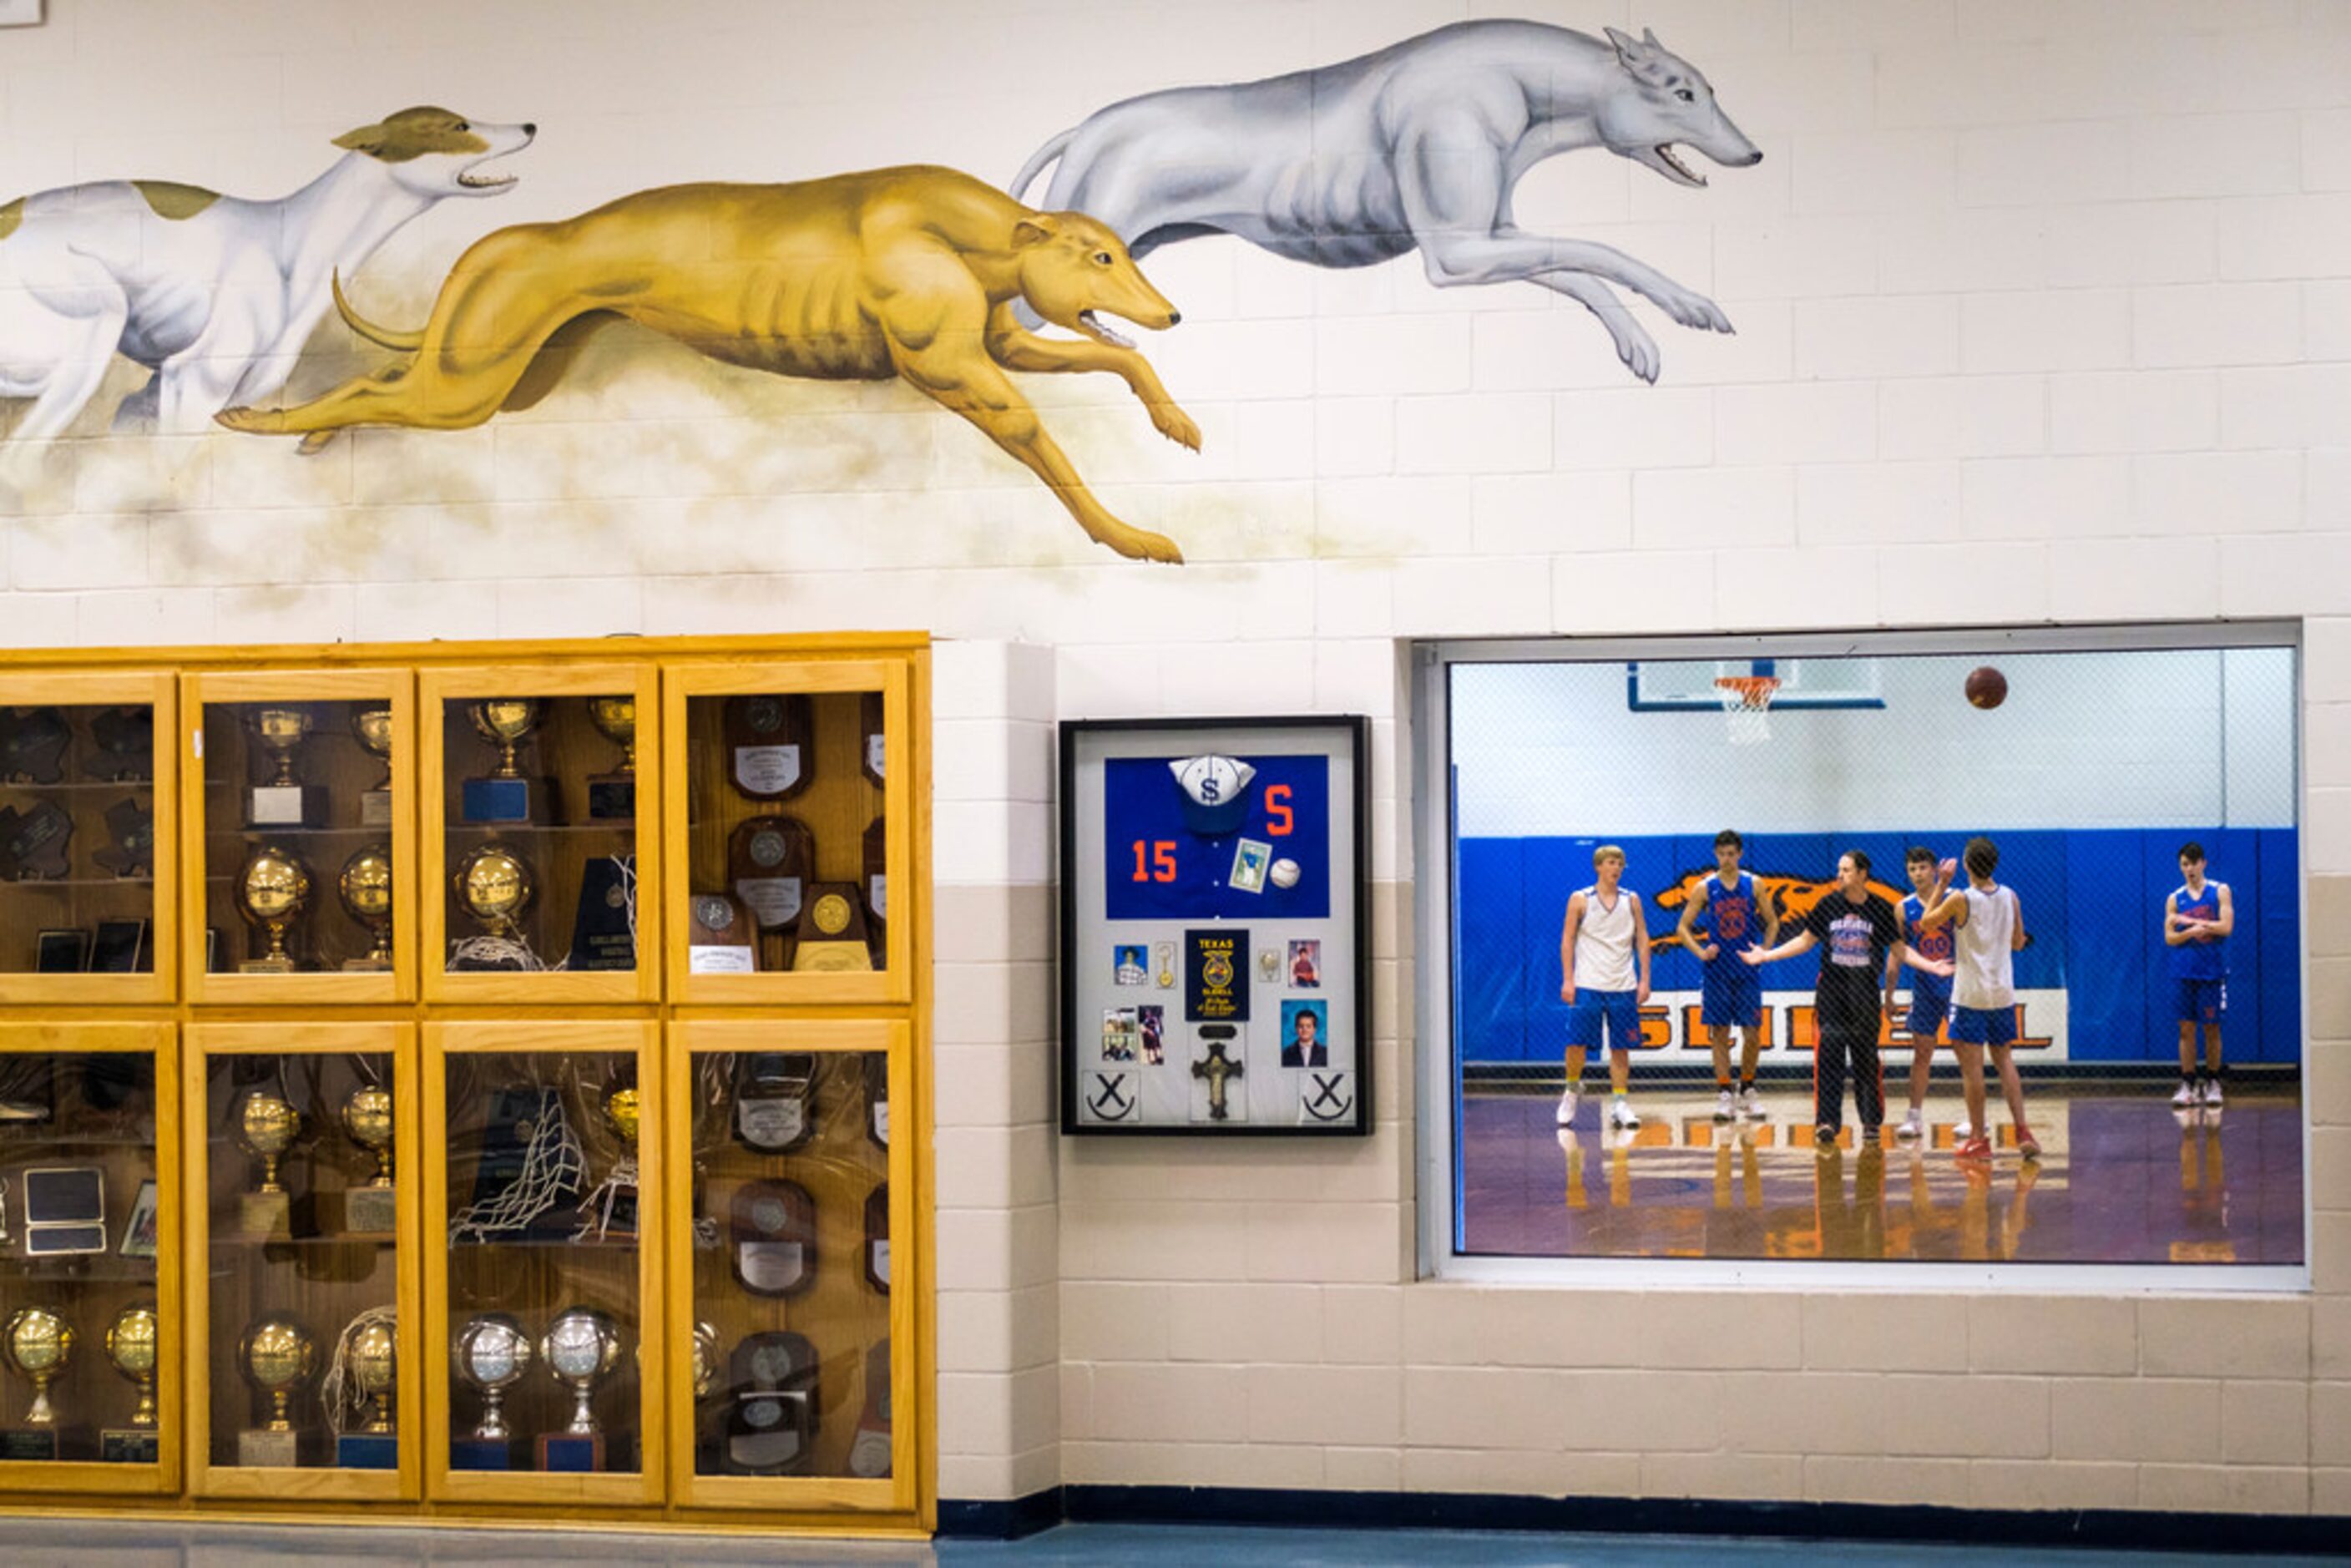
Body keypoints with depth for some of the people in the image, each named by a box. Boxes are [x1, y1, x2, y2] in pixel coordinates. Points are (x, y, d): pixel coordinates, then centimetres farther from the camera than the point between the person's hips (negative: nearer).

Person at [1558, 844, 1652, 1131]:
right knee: (1577, 1043, -5)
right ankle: (1572, 1090, 18)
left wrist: (1644, 980, 2)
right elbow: (1567, 940, 2)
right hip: (1587, 985, -2)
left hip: (1623, 986, 2)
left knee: (1620, 1047, 2)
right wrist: (1568, 980, -5)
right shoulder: (1580, 900, 1)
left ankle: (1620, 1105, 6)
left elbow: (1642, 940, 10)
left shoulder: (1631, 900, 8)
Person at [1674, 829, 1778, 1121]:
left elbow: (1772, 923, 10)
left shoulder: (1753, 885, 2)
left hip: (1748, 972, 1)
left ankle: (1747, 1091, 17)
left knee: (1752, 1034, 0)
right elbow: (1683, 928, 3)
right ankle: (1724, 1094, 6)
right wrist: (1701, 952, -10)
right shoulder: (1705, 888, 0)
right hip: (1717, 972, -1)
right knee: (1720, 1034, 1)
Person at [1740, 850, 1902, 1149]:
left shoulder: (1881, 909, -1)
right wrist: (1766, 956, 6)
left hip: (1866, 992, -1)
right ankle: (1827, 1122, -6)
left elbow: (1897, 950, 7)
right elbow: (1806, 940, 12)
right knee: (1828, 1054, -6)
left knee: (1865, 1057, 2)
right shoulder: (1829, 904, 3)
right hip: (1832, 987, 1)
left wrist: (1890, 995, 6)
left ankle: (1872, 1122, 14)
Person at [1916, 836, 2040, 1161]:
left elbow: (1926, 923, 1)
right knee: (2004, 1059, 15)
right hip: (2003, 992, 5)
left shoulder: (1960, 899, -13)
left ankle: (1979, 1139, 4)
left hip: (1971, 995, -5)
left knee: (1972, 1065, 1)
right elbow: (2018, 942, 12)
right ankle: (2022, 1131, 7)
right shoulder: (2010, 897, 2)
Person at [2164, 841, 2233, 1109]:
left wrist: (2189, 920, -12)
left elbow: (2226, 926, -10)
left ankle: (2212, 1082, 12)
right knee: (2186, 1028, 0)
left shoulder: (2220, 892, 1)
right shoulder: (2174, 899, 7)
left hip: (2213, 971, -2)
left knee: (2212, 1027, 3)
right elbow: (2169, 937, 2)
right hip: (2184, 972, 2)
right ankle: (2188, 1084, 2)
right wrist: (2192, 932, -17)